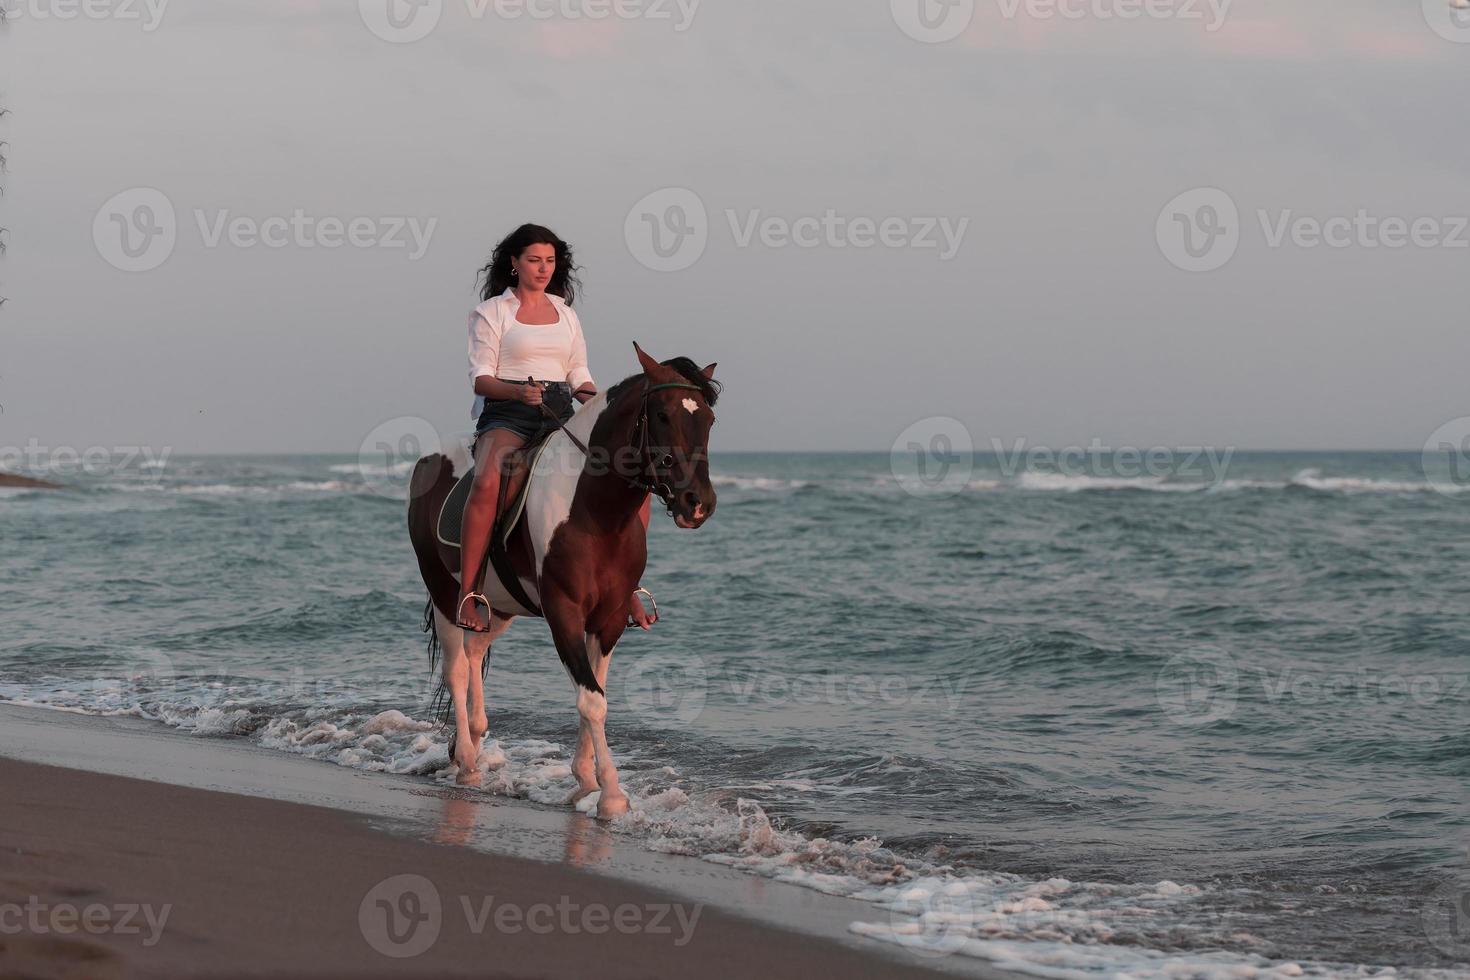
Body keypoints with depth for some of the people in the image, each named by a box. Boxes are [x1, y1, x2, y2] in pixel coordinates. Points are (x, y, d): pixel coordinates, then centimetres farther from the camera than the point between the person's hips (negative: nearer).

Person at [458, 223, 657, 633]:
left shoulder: (566, 315, 20)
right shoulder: (492, 312, 6)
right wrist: (520, 391, -23)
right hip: (507, 415, -5)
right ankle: (467, 593, -31)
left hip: (561, 416, 5)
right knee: (487, 483, -37)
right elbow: (481, 379, -3)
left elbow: (580, 378, 18)